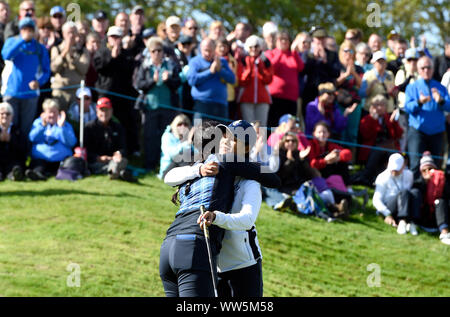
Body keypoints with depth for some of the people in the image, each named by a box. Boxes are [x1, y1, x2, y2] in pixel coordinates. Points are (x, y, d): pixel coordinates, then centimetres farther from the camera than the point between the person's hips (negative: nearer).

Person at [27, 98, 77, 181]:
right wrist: (43, 125, -10)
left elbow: (71, 143, -1)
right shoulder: (38, 123, 20)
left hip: (60, 160, 0)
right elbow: (32, 138, 2)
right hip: (41, 158, 0)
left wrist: (62, 127, -10)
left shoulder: (66, 125, 16)